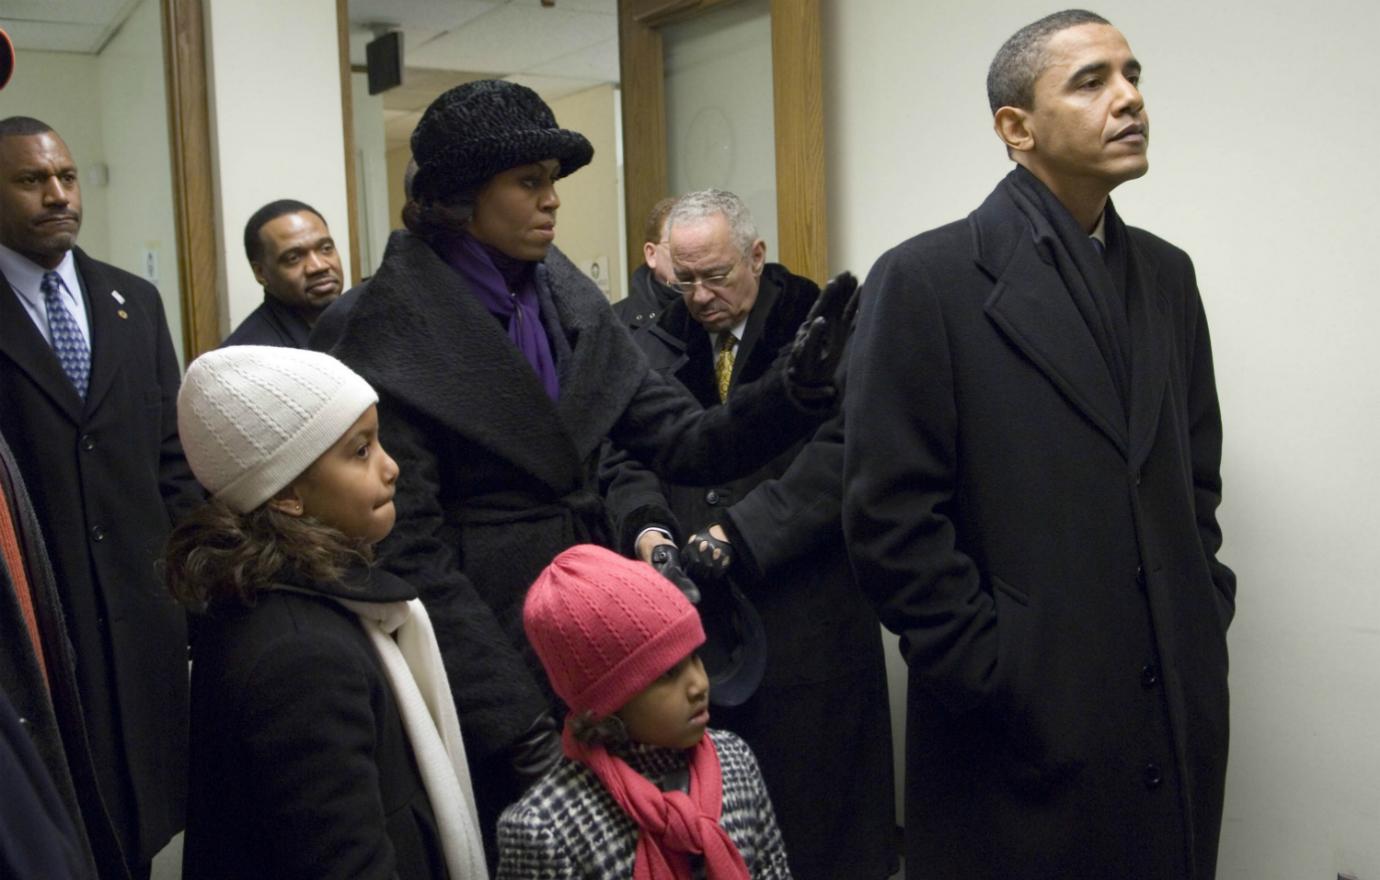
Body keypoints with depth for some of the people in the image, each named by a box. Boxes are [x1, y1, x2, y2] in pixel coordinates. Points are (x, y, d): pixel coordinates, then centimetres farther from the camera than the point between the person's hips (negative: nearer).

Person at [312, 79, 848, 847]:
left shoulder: (568, 298, 3)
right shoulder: (397, 328, -14)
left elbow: (678, 435, -1)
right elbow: (412, 551, -16)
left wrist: (794, 393, -19)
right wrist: (520, 724, -18)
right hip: (480, 656, -5)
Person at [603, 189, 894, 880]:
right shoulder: (652, 347, 11)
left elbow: (835, 458, -13)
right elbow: (627, 456, 8)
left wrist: (740, 531, -20)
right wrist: (647, 527, -12)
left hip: (803, 610, -3)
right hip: (691, 612, 3)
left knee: (809, 790, 5)